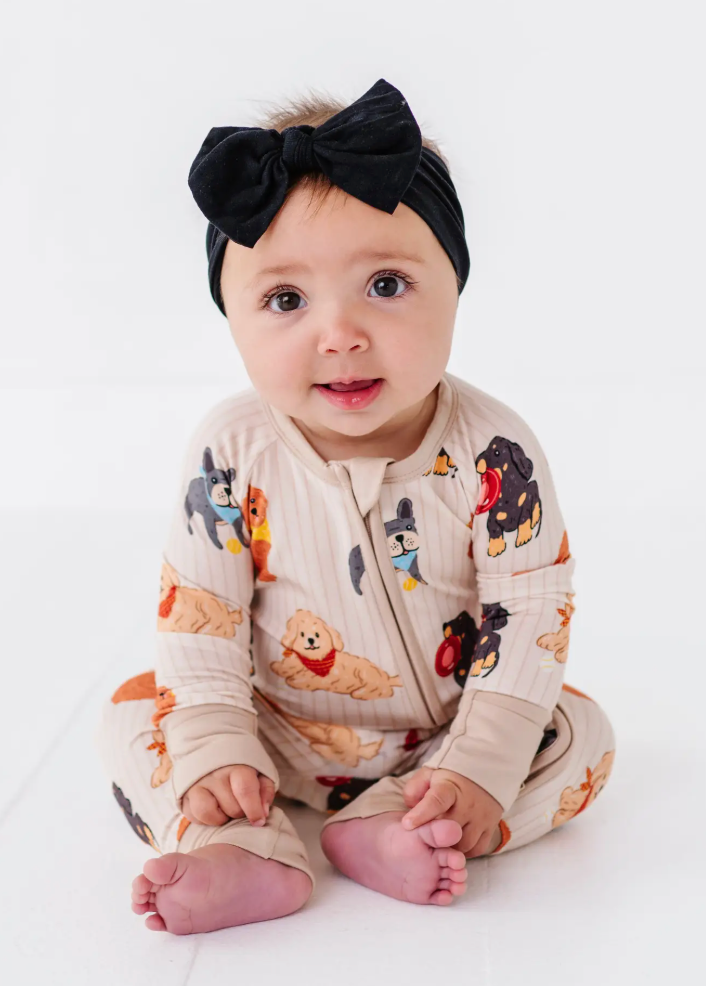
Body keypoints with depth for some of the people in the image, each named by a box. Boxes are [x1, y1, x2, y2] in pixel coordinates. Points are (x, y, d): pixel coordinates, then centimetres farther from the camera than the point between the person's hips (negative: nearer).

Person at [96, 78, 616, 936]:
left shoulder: (493, 454, -20)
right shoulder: (231, 452, -17)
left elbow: (531, 611, -16)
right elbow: (197, 611, -11)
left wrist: (480, 766, -21)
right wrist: (216, 755, -17)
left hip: (445, 733, 0)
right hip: (278, 736, 1)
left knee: (582, 736, -17)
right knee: (132, 717, -12)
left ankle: (380, 830, -26)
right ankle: (247, 854, -28)